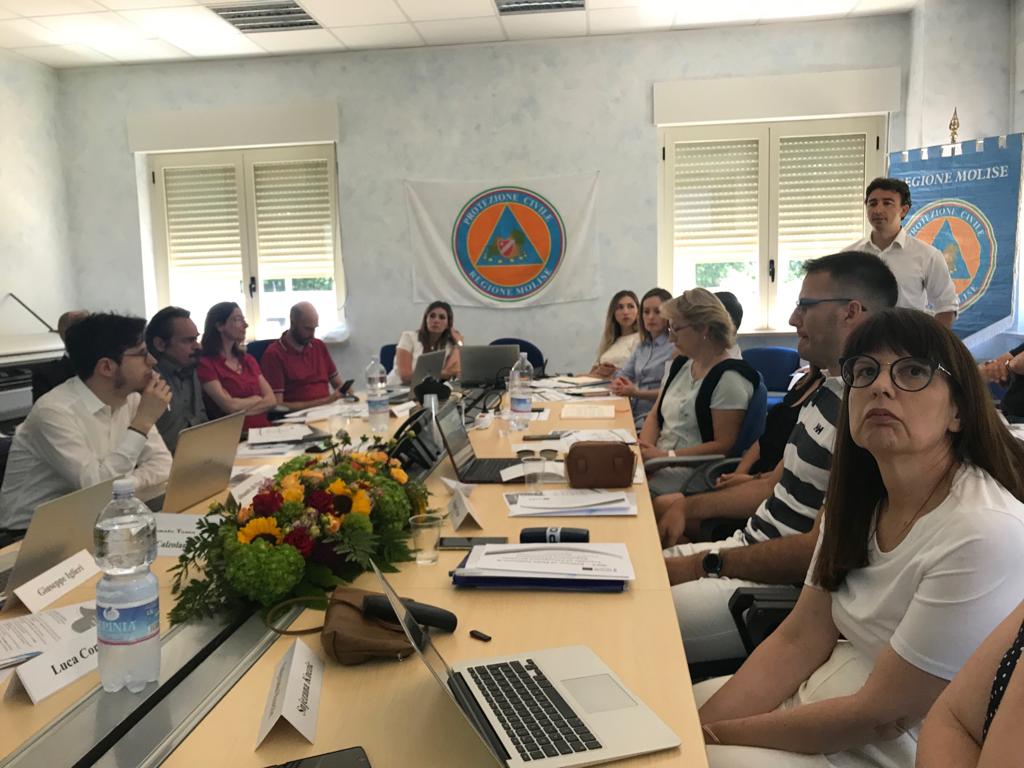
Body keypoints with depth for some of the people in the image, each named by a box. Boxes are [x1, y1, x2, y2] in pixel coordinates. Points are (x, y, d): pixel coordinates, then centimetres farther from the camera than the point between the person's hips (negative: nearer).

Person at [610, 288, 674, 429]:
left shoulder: (676, 347, -5)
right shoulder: (641, 346, 21)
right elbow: (623, 374, 18)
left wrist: (637, 393, -18)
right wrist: (617, 384, -5)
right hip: (631, 415, 7)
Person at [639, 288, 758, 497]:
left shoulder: (728, 377, -12)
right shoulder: (679, 366, 14)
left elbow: (723, 445, -15)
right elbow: (654, 416, 16)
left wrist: (666, 456, -18)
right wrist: (643, 450, -4)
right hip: (659, 463, 8)